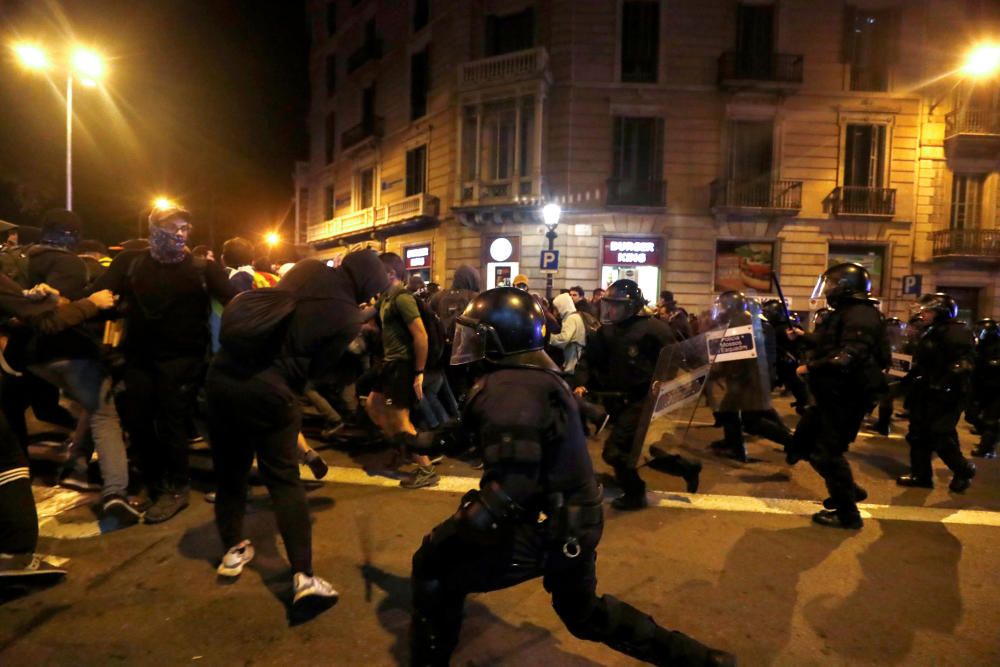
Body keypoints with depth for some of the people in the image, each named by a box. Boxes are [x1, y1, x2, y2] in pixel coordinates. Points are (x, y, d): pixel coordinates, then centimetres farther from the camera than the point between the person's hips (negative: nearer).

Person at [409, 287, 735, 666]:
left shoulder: (506, 388, -24)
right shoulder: (535, 375, 8)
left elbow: (512, 484, -33)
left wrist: (455, 533, -25)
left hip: (549, 531, -10)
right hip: (575, 521, 10)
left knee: (434, 569, 2)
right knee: (585, 612, 30)